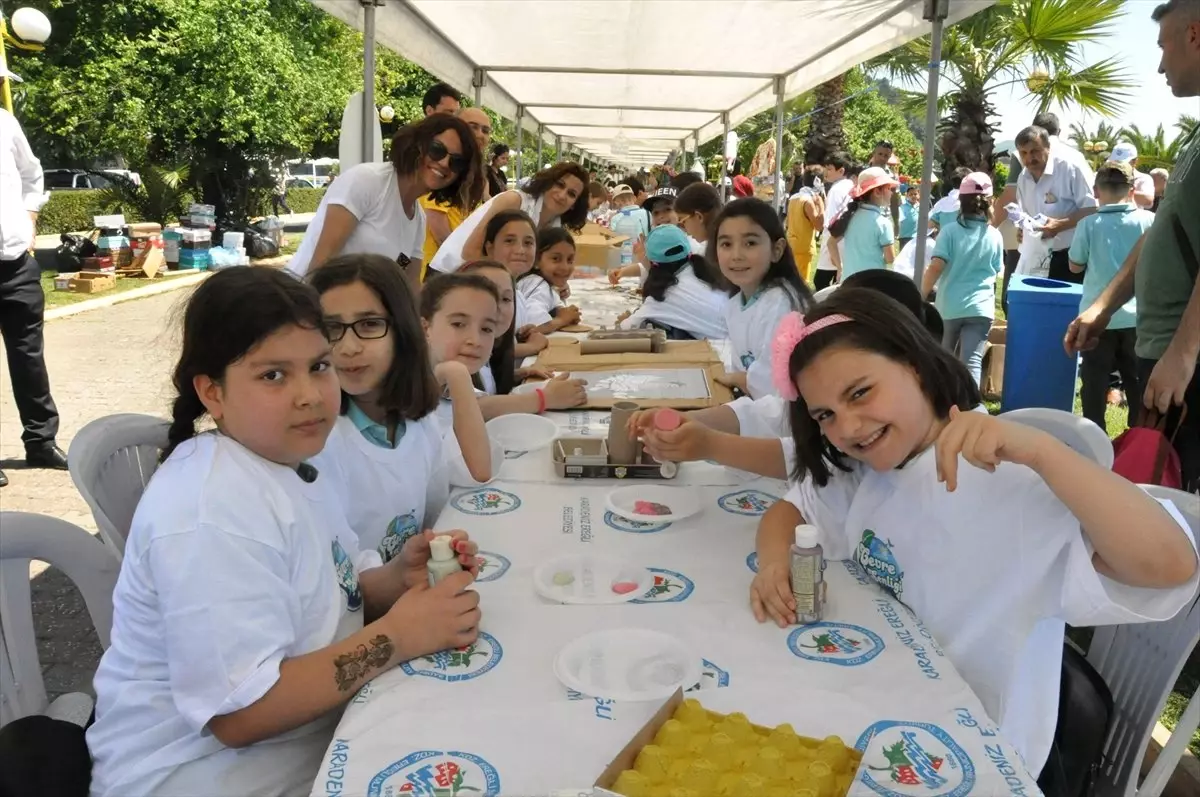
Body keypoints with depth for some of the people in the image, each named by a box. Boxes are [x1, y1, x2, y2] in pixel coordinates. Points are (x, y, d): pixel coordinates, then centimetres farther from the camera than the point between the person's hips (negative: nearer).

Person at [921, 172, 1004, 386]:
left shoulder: (950, 231, -5)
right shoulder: (995, 236, 5)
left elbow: (936, 267, -13)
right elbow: (997, 271, 16)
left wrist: (921, 295, -2)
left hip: (949, 306, 0)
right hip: (981, 308, 1)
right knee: (972, 361, -7)